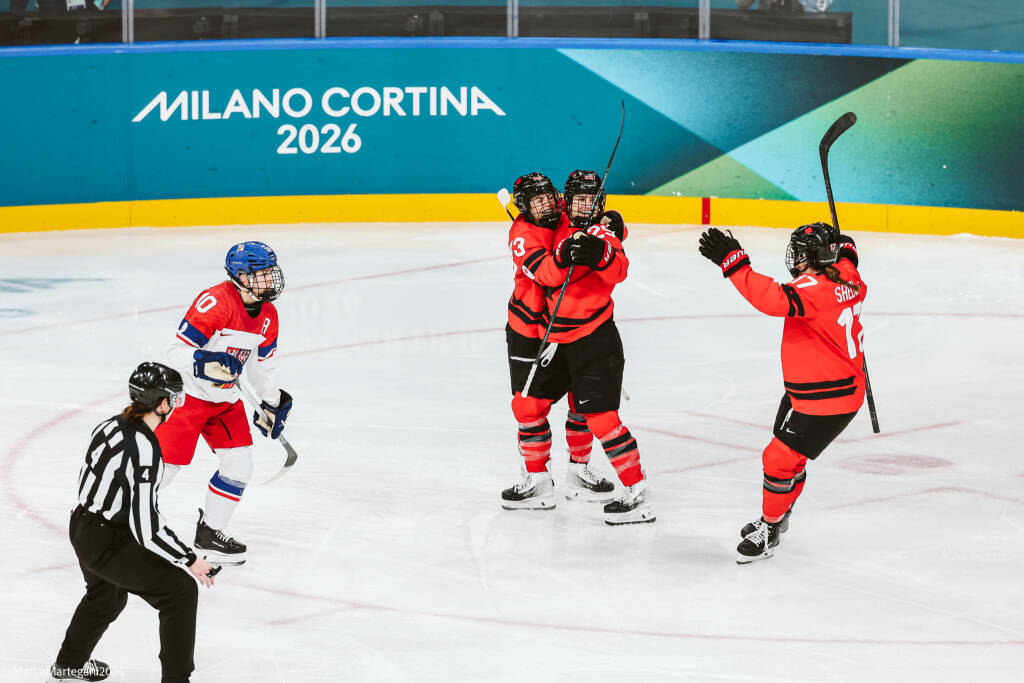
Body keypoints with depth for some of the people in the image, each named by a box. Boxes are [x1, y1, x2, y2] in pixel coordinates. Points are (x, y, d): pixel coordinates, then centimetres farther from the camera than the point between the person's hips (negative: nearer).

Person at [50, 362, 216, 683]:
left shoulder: (110, 426, -2)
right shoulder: (144, 450, -28)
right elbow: (147, 531, -28)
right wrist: (190, 560, -18)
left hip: (81, 528, 9)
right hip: (109, 545, -9)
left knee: (106, 596, 35)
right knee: (181, 592, -3)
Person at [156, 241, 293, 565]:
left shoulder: (267, 314, 3)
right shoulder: (215, 302, -24)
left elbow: (260, 362, 19)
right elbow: (177, 353, -26)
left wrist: (272, 402, 23)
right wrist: (204, 364, -42)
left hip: (226, 399, 8)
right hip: (188, 393, -8)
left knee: (239, 465, 3)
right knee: (165, 462, -9)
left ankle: (210, 533, 19)